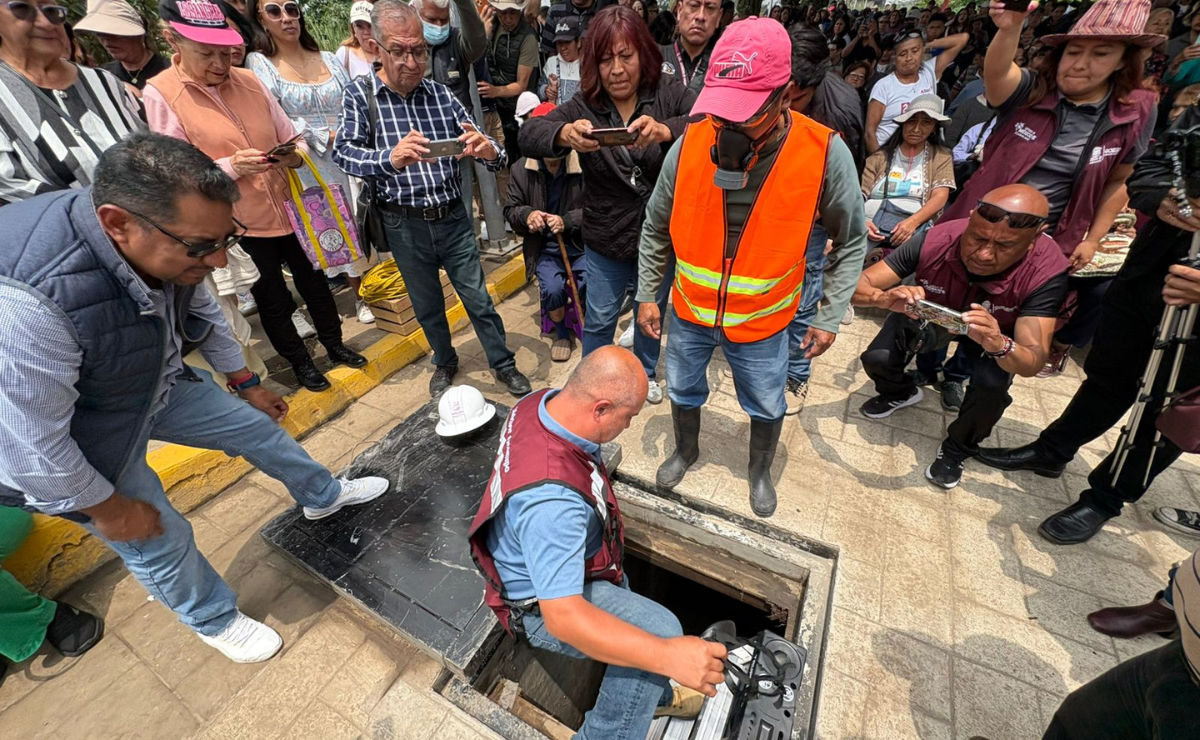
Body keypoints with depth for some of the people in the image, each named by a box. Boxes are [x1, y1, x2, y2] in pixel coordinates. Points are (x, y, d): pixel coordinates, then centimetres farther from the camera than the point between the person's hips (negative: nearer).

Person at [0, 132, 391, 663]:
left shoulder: (168, 244, -21)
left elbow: (202, 313, -1)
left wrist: (246, 384, 11)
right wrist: (108, 509, -15)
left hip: (157, 385, 6)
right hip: (81, 444, -5)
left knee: (257, 426, 13)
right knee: (160, 540, 6)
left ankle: (323, 497, 41)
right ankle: (217, 621, 35)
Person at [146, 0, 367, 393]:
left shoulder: (248, 80, 5)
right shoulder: (159, 94, -6)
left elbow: (290, 136, 9)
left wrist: (295, 154, -14)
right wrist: (231, 165, -25)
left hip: (288, 209, 4)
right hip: (240, 224, -3)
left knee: (313, 280, 15)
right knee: (272, 300, 10)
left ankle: (335, 344, 35)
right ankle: (300, 363, 29)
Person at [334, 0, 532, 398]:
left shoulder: (440, 93, 2)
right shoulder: (360, 95, -4)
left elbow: (482, 148, -2)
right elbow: (344, 151, -17)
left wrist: (489, 151, -27)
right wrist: (390, 158, -38)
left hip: (453, 217, 1)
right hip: (405, 225, 0)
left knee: (478, 298, 7)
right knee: (427, 305, 15)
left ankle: (503, 363, 26)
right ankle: (445, 363, 39)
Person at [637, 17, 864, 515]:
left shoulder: (825, 154, -18)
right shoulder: (691, 143, -14)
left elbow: (851, 241, -4)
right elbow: (656, 227, -1)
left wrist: (831, 318, -4)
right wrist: (647, 295, 2)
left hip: (762, 321, -1)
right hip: (689, 311, 2)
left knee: (766, 407, 19)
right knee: (683, 389, 21)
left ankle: (760, 471, 51)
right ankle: (686, 451, 53)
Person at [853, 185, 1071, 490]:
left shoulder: (1046, 270, -33)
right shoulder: (935, 241, -35)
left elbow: (1033, 363, -34)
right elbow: (856, 285, -32)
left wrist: (998, 344, -58)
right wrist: (884, 297, -56)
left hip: (997, 333, 0)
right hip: (928, 315, 1)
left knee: (992, 385, -29)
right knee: (876, 359, -22)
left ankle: (958, 448, 5)